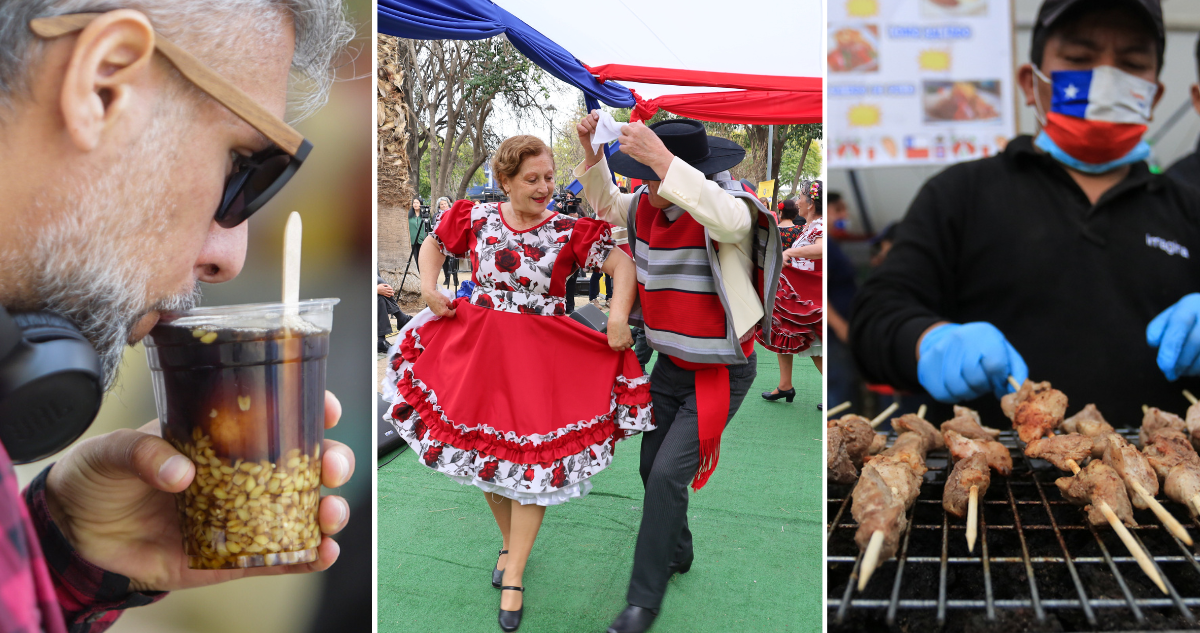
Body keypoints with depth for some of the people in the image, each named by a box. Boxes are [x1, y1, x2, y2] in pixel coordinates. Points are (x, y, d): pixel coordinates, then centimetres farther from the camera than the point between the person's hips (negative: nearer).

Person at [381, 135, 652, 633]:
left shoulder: (569, 231, -7)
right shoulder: (476, 219, 0)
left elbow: (622, 263, -10)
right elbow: (434, 243, 17)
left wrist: (618, 317, -24)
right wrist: (428, 283, 0)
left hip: (543, 357, -2)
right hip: (477, 345, 3)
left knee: (534, 459, 0)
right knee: (483, 447, 13)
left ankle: (514, 575, 14)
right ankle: (510, 542, 39)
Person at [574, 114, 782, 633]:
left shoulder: (728, 206, -24)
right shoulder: (647, 205, -4)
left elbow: (727, 218, -49)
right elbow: (604, 204, 15)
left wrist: (662, 160, -55)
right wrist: (590, 151, -3)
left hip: (720, 373, -7)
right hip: (670, 364, 7)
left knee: (669, 474, -13)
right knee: (652, 467, 15)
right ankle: (677, 554, 42)